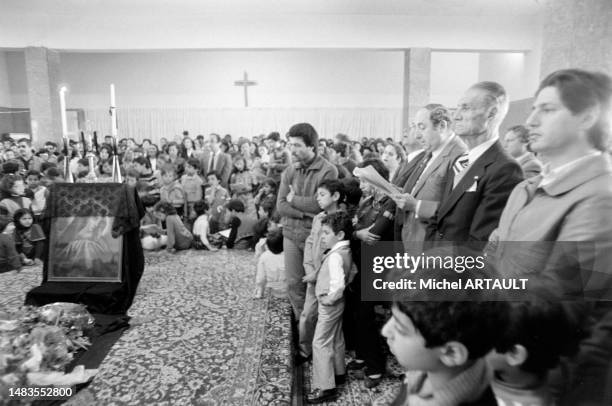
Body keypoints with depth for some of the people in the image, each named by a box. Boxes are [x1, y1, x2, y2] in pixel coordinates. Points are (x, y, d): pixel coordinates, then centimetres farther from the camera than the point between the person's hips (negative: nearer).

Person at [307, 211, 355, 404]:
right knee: (336, 339, 23)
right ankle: (338, 373, 41)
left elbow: (338, 284, -37)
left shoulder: (335, 256, -28)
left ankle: (326, 388, 8)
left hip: (329, 305, -10)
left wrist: (328, 299, -22)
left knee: (321, 344, 0)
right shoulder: (346, 251, 2)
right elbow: (351, 274, 15)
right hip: (337, 303, 10)